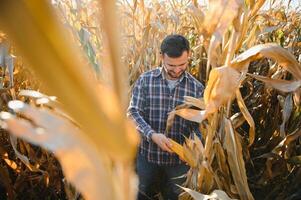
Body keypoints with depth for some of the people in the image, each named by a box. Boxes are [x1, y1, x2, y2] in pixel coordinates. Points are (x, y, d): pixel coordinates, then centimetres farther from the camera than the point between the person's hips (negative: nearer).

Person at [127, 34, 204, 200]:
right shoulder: (145, 80, -7)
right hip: (147, 154, 0)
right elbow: (133, 112, -10)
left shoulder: (196, 87, -3)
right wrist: (152, 135, -25)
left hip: (180, 158, 1)